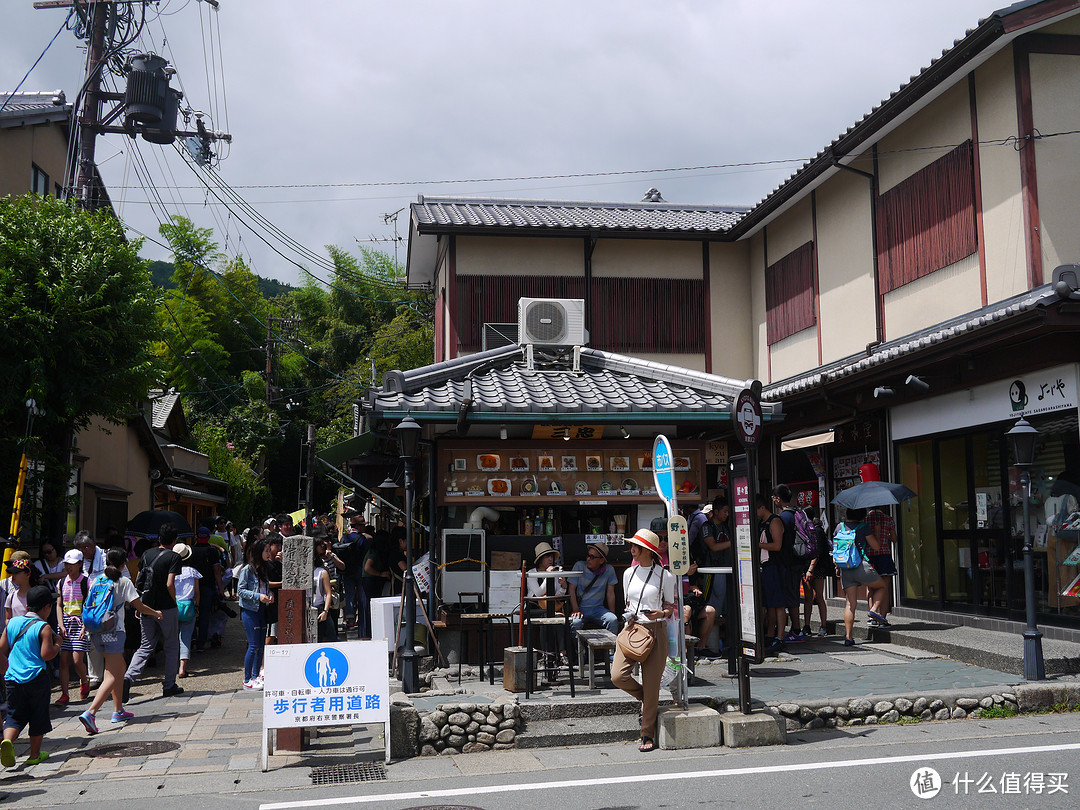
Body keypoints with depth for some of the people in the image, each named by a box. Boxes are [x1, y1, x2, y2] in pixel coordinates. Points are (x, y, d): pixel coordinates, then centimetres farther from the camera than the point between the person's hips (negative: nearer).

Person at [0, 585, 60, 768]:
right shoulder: (44, 627, -9)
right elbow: (46, 654, -16)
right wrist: (57, 646, 3)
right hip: (36, 677, -4)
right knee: (38, 716, 9)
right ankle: (35, 754, 15)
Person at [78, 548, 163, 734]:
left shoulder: (96, 580, 10)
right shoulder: (124, 581, -4)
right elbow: (139, 606, -1)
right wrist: (156, 613, 16)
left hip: (95, 632, 7)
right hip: (113, 632, -7)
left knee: (119, 668, 21)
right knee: (112, 676, -6)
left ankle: (119, 711, 27)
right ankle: (90, 713, -23)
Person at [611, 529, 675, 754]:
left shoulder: (664, 576, -2)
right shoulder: (629, 573, 10)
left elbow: (670, 608, 4)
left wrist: (661, 613, -16)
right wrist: (629, 614, 0)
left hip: (655, 631, -4)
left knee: (651, 685, -2)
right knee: (618, 676, -14)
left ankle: (648, 735, 12)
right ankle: (644, 697, 17)